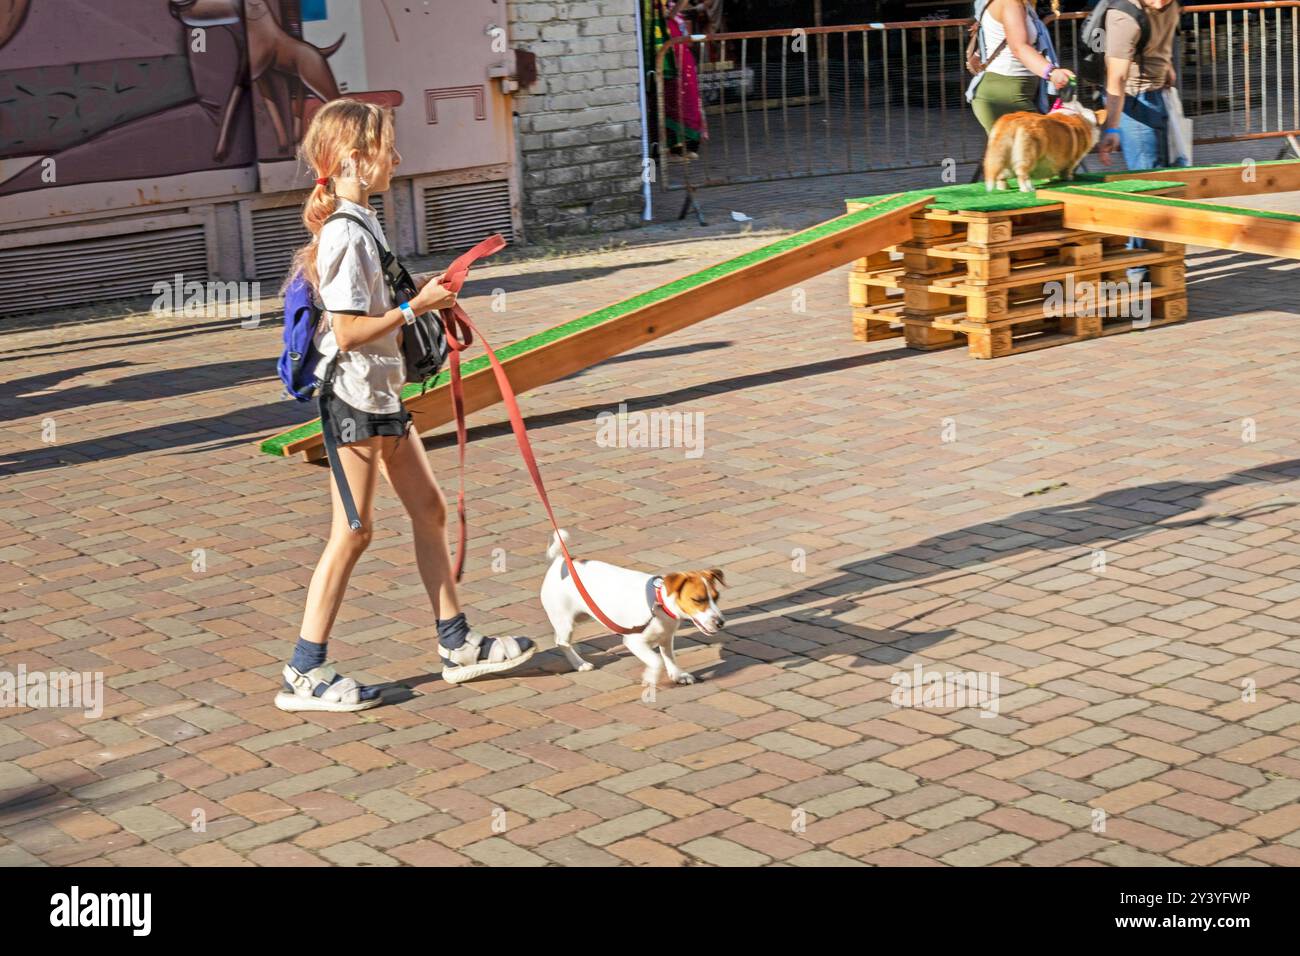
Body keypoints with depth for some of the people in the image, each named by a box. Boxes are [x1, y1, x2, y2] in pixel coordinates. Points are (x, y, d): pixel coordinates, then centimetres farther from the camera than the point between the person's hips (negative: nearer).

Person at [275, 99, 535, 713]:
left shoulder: (361, 222, 12)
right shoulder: (344, 233, -19)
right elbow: (348, 331, -23)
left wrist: (422, 295, 6)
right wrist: (418, 305, -18)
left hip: (381, 393, 10)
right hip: (352, 395, -10)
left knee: (429, 510, 14)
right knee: (353, 532, -4)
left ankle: (457, 645, 23)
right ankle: (305, 673, 4)